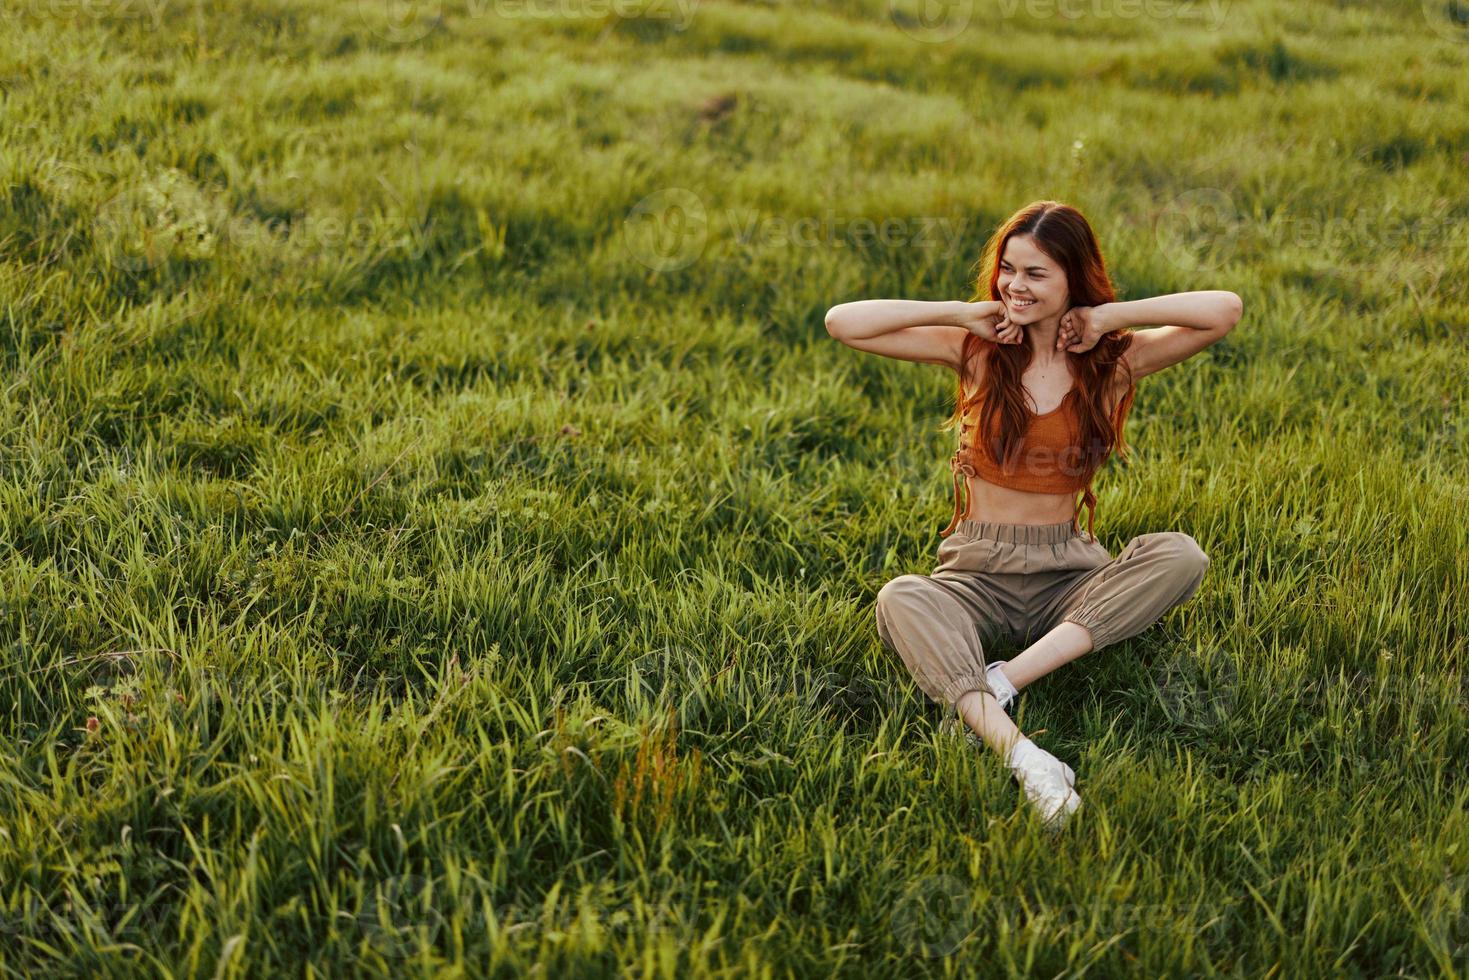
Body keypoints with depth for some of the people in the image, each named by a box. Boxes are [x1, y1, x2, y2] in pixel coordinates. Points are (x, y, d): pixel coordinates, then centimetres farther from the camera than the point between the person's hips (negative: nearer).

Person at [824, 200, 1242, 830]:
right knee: (900, 600, -34)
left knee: (1181, 556, -27)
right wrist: (961, 313, -7)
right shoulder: (976, 350, 2)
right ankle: (1020, 756, -50)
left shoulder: (1112, 359, 3)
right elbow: (842, 323, -7)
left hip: (1068, 574, 1)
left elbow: (1225, 310, -11)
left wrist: (1109, 316, -9)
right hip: (976, 573, -1)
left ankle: (1005, 680, -33)